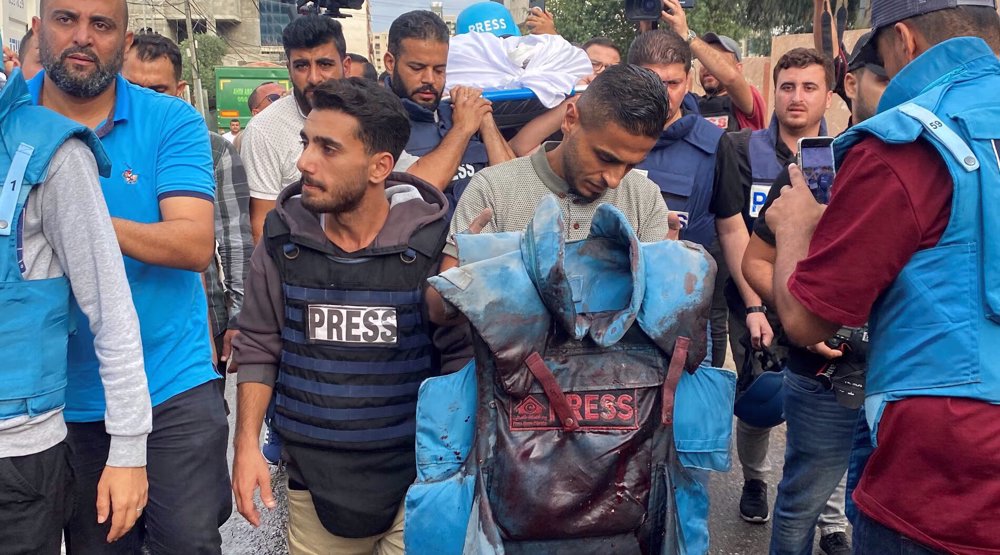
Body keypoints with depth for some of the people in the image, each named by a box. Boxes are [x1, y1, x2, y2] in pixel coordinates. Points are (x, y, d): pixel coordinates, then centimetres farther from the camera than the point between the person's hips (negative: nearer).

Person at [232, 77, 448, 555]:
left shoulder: (433, 238, -12)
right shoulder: (284, 237, -3)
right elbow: (259, 347, 7)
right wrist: (247, 444, 1)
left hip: (414, 476, -2)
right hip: (312, 479, 3)